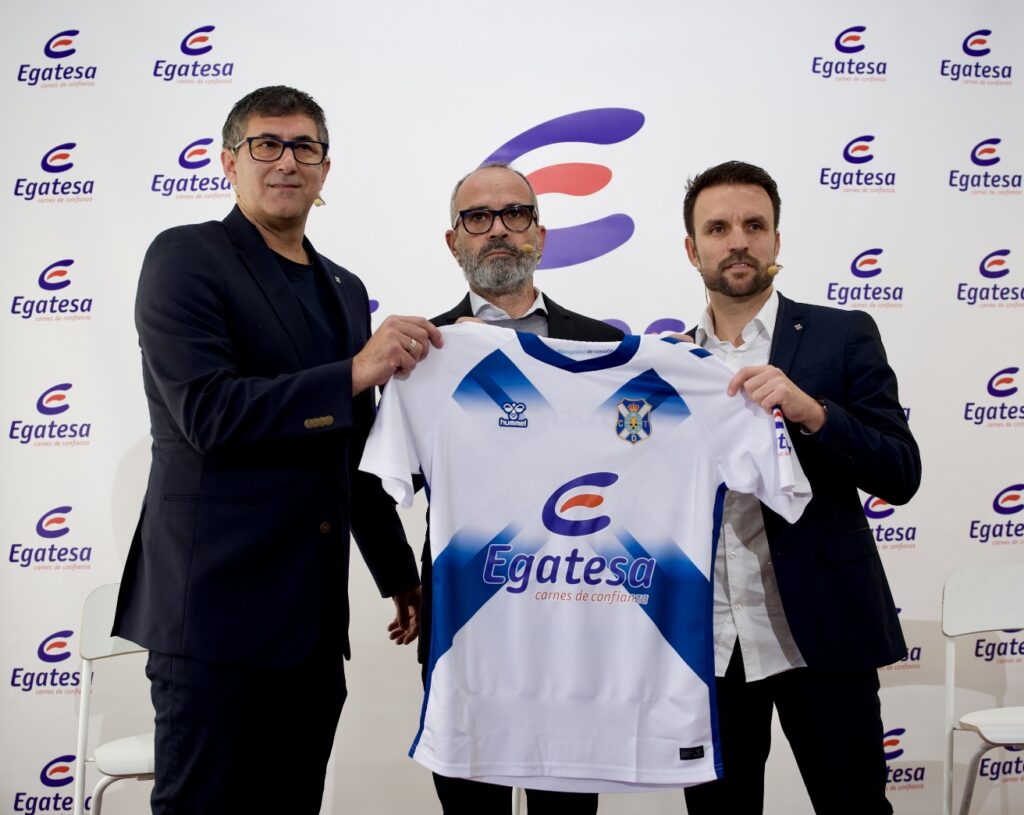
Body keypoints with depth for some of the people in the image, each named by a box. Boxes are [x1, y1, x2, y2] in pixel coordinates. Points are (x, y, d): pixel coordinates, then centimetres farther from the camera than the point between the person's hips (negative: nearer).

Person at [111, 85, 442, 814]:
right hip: (217, 608, -6)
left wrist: (400, 575, 21)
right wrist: (353, 372, -23)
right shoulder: (185, 257, -3)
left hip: (314, 619, 6)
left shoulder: (345, 290, 16)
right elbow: (206, 412, -17)